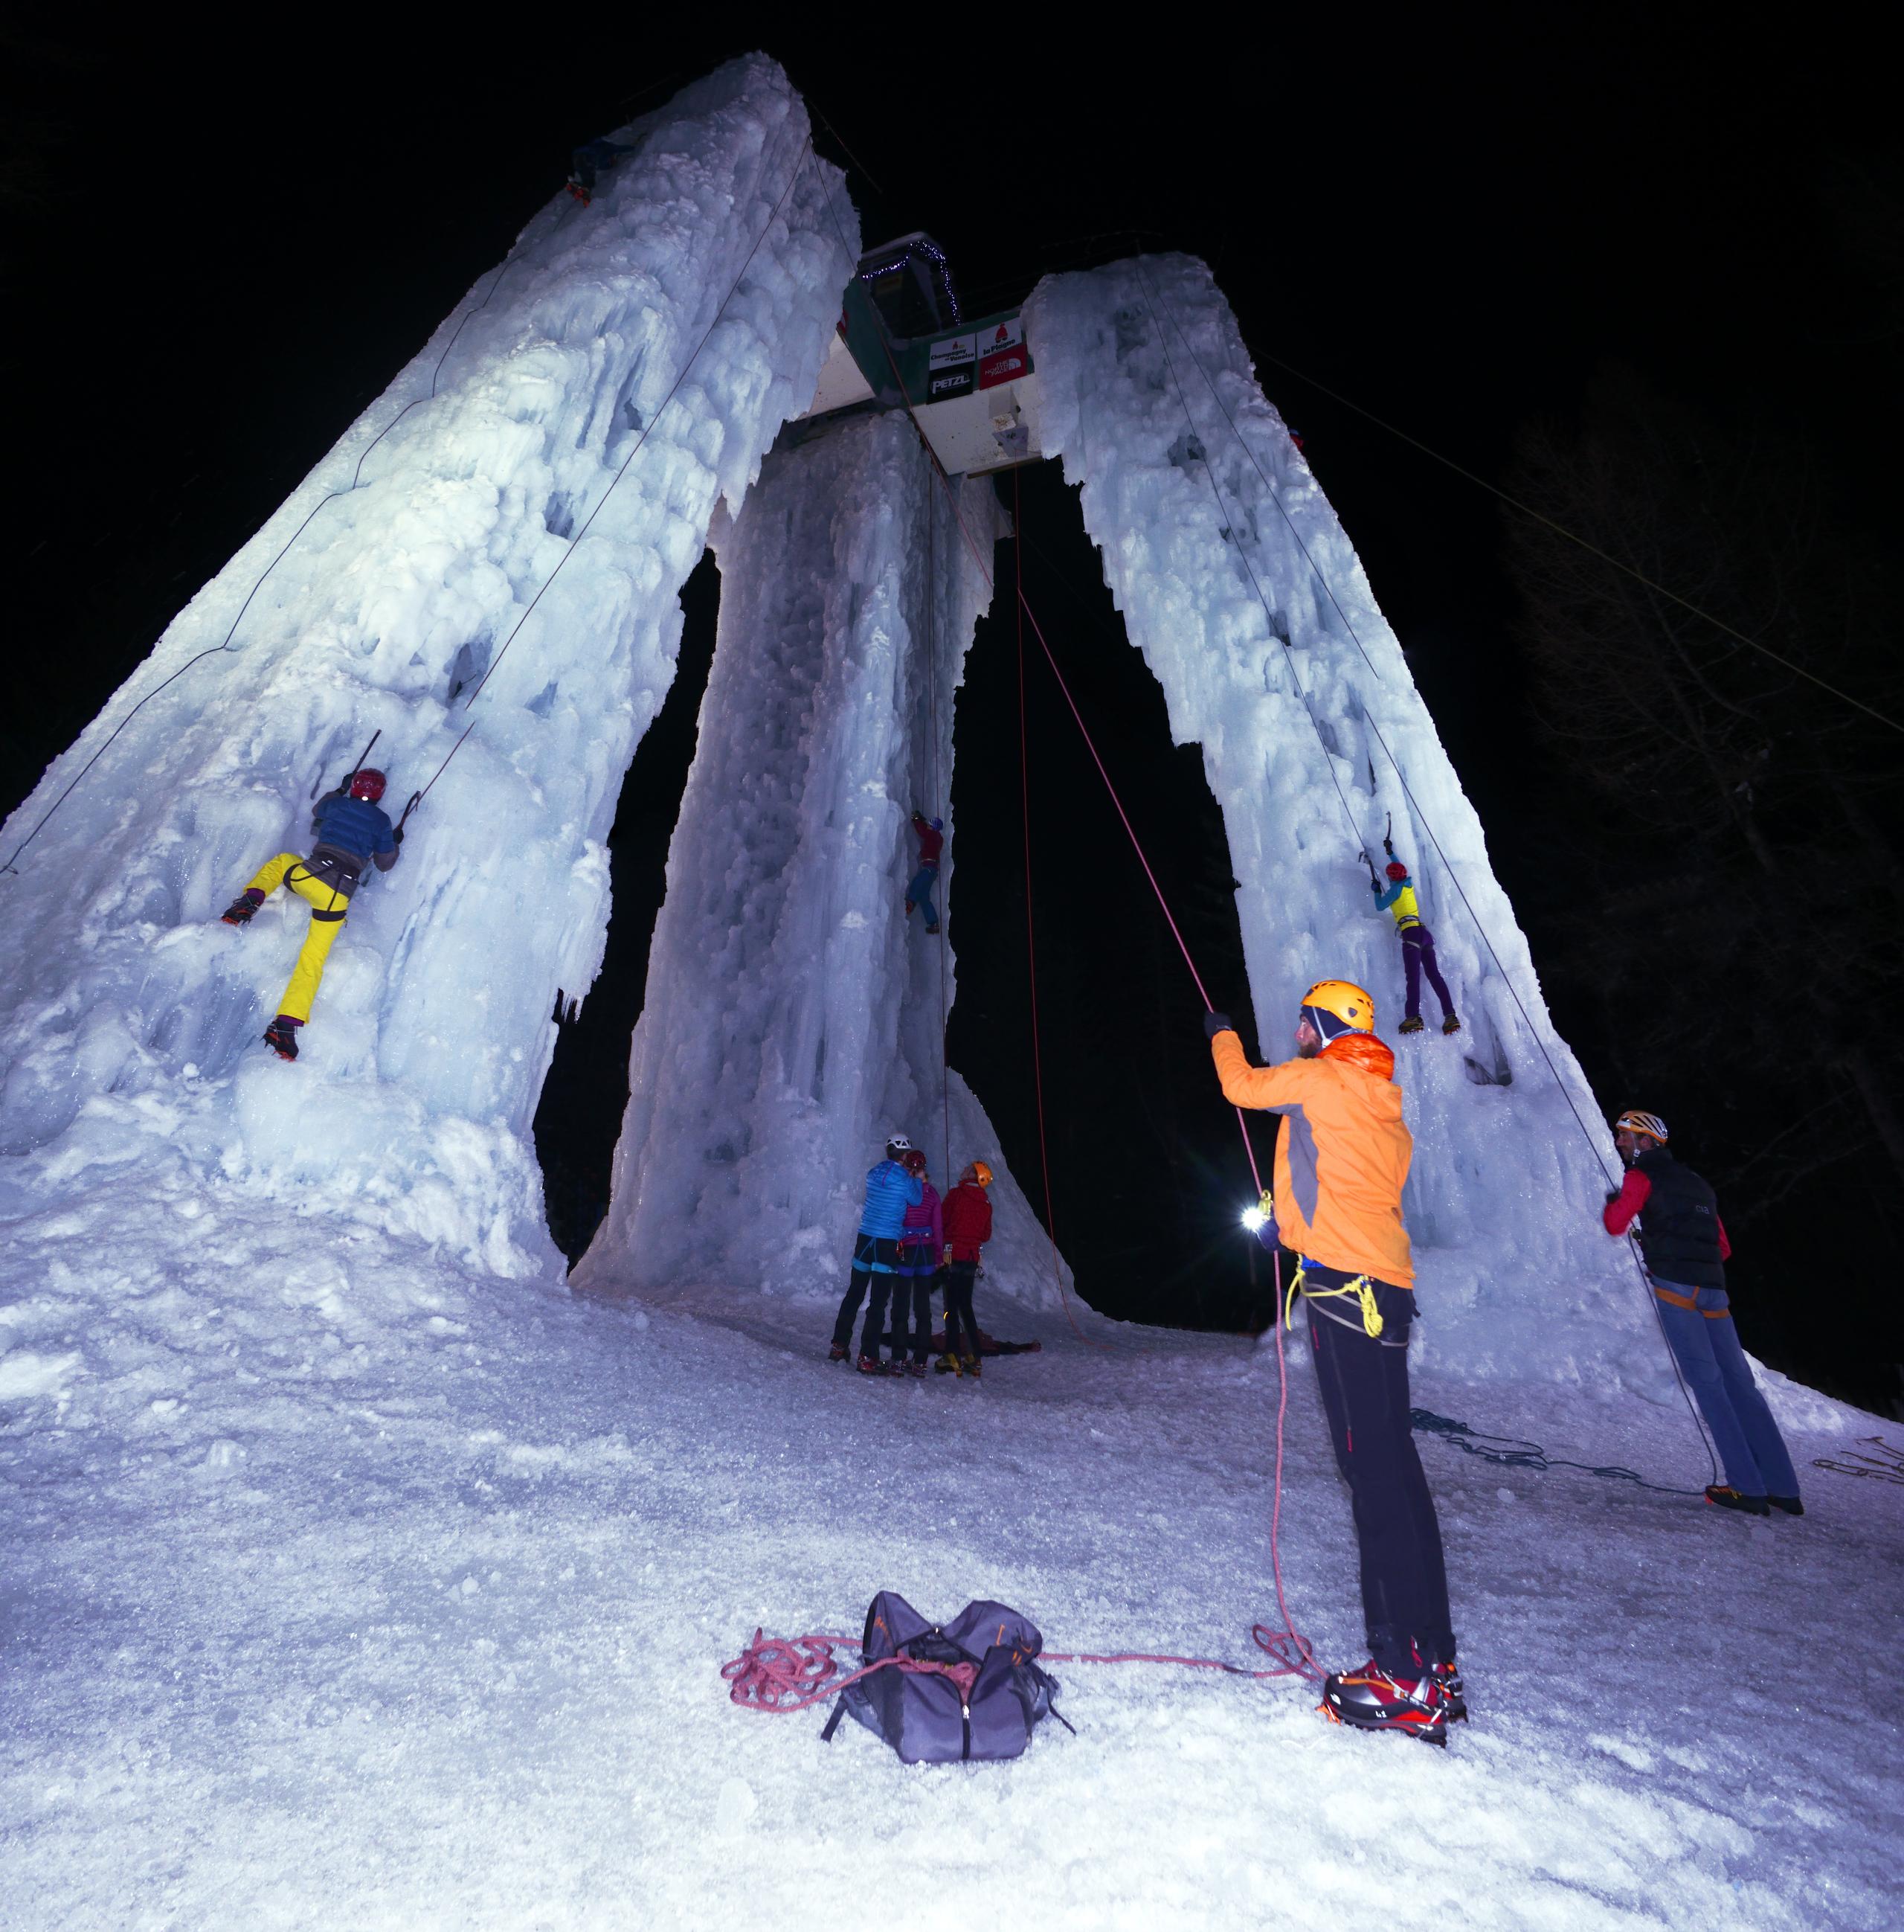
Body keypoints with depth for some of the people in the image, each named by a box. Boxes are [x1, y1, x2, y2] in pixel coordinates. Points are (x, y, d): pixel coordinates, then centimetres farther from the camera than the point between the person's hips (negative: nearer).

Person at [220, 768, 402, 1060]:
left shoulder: (337, 804, 11)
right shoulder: (382, 821, 6)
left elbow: (318, 813, 37)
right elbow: (384, 864, 15)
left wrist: (340, 790, 49)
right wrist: (396, 842, 31)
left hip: (305, 877, 1)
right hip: (337, 898, -1)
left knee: (283, 859, 39)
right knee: (312, 962, 1)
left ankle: (250, 900, 18)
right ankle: (285, 1027, -10)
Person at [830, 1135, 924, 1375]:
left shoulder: (873, 1172, 5)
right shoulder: (903, 1178, -12)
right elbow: (916, 1201, 4)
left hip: (865, 1238, 6)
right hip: (887, 1243, -6)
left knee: (854, 1294, 17)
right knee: (878, 1302, -1)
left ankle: (838, 1346, 24)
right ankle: (867, 1358, -1)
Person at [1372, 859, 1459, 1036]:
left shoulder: (1396, 889, -1)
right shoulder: (1408, 884, 19)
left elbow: (1380, 906, 8)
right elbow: (1399, 867, 39)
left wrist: (1376, 890, 24)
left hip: (1411, 933, -8)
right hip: (1424, 932, 8)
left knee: (1412, 976, -16)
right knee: (1434, 974, 1)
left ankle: (1413, 1017, -26)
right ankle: (1450, 1016, -7)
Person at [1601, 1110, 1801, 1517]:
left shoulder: (1642, 1176, 2)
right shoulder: (1697, 1183, 24)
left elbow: (1615, 1225, -4)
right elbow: (1723, 1249, 25)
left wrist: (1611, 1203, 16)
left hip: (1674, 1286, -7)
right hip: (1714, 1290, 7)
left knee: (1705, 1380, -5)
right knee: (1739, 1381, 8)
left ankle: (1748, 1487, -6)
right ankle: (1784, 1488, 9)